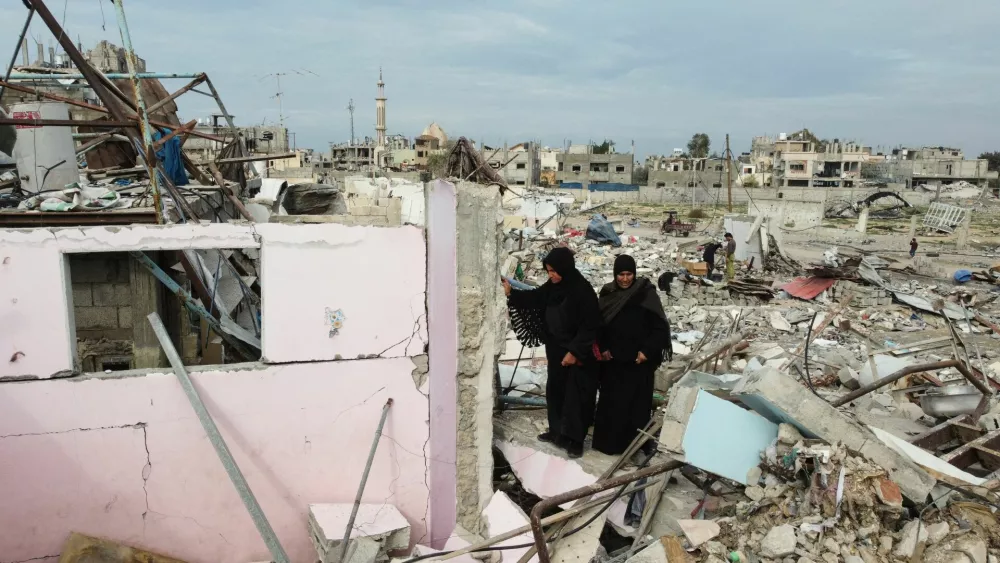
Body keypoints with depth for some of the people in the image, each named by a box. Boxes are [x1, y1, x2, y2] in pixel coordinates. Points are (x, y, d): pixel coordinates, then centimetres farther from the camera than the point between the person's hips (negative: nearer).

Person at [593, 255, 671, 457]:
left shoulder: (646, 294, -8)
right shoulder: (607, 293, 3)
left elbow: (659, 326, -8)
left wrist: (647, 350, -13)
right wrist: (602, 348, -1)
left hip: (638, 359, -3)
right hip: (613, 358, 4)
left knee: (636, 401, 1)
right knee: (610, 400, 8)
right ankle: (609, 440, 20)